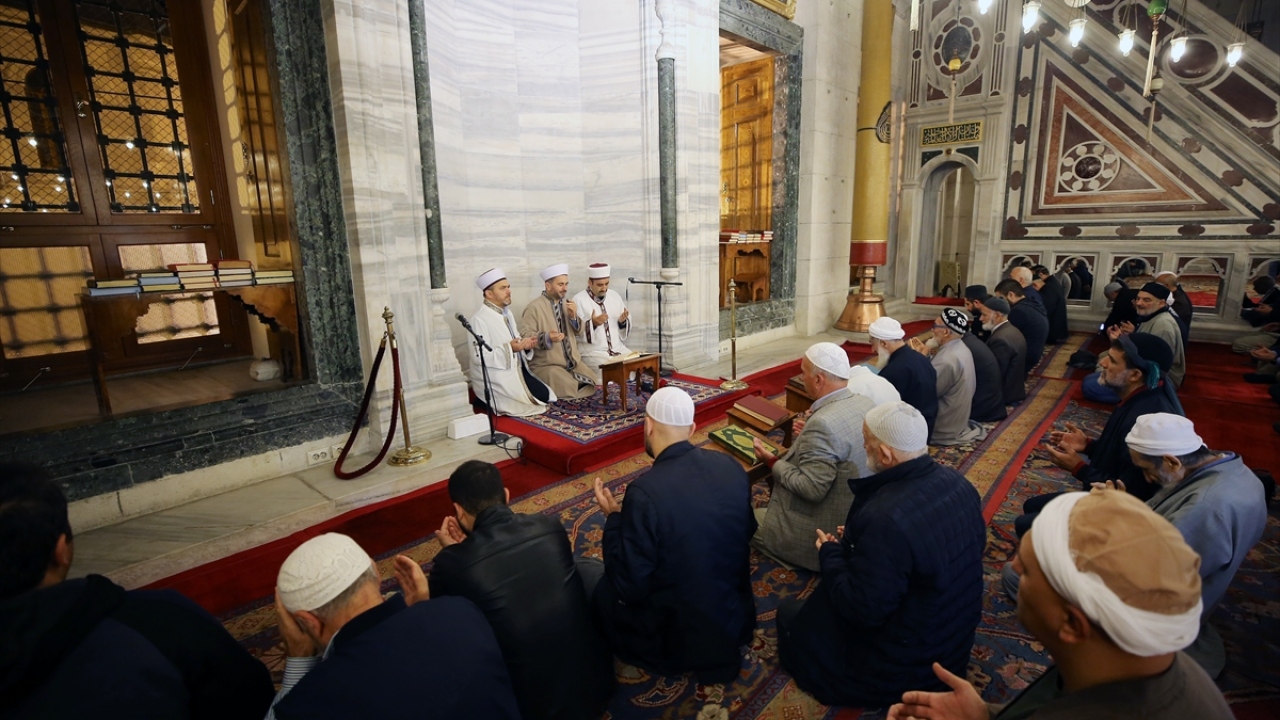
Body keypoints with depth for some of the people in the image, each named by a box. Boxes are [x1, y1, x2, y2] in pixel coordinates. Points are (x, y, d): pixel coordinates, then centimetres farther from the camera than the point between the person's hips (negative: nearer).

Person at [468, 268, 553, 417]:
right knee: (542, 397, -12)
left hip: (518, 370, 8)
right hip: (496, 378, -8)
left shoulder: (507, 313, 11)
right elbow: (479, 357, -22)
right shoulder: (479, 319, -16)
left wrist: (525, 344, -5)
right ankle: (488, 400, 3)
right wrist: (509, 349, -29)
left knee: (545, 394, -5)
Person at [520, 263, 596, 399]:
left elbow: (577, 331, 13)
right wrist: (547, 337, -34)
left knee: (591, 385, -4)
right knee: (569, 390, -24)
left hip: (572, 361, 7)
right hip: (546, 364, -6)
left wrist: (573, 316, -8)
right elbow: (524, 336, -16)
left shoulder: (566, 304, 11)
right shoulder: (534, 307, -11)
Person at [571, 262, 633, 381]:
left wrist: (623, 321, -9)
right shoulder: (578, 300, -6)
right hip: (592, 353, -5)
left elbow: (625, 324, 13)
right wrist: (592, 323, -27)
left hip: (618, 349, 5)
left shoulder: (615, 296, 10)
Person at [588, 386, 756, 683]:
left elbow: (629, 587, -20)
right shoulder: (731, 466, -11)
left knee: (599, 586, 12)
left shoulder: (644, 492, -28)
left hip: (680, 638, -6)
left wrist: (613, 517, -9)